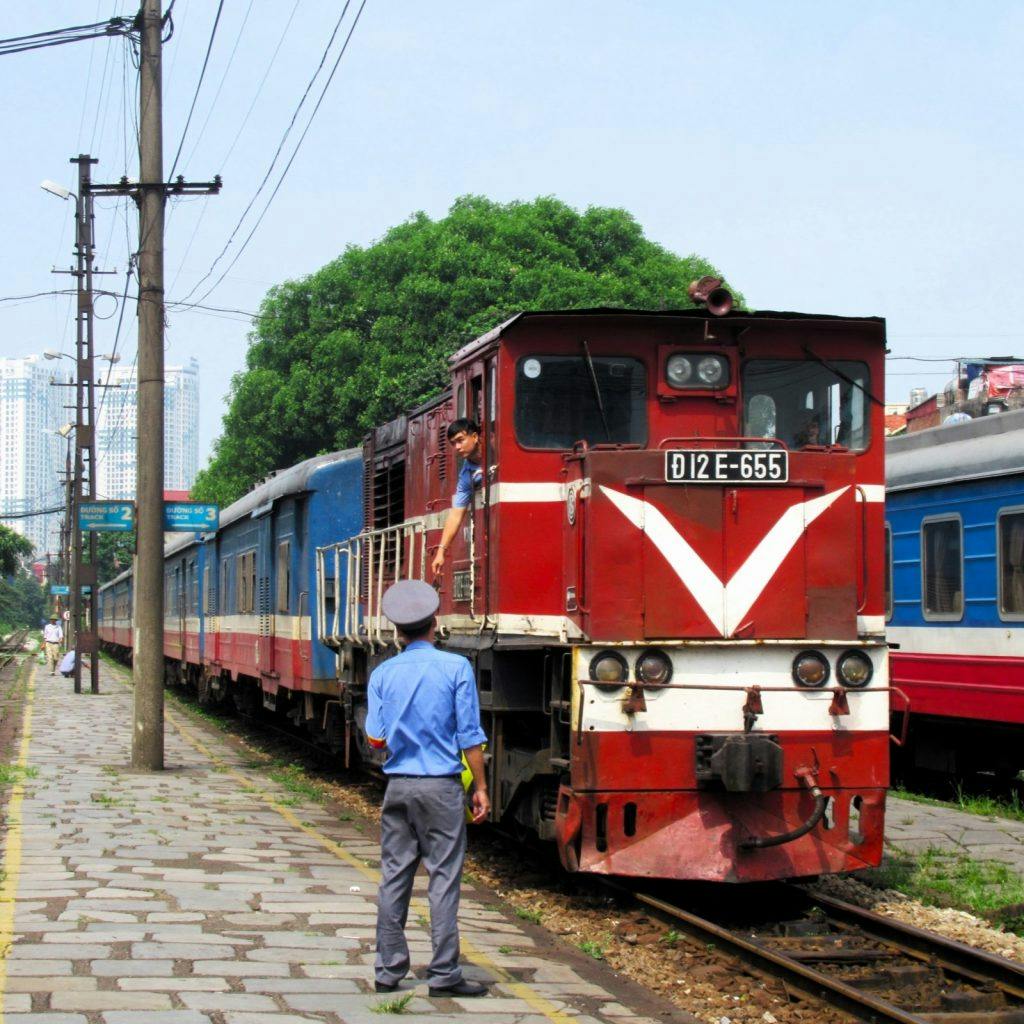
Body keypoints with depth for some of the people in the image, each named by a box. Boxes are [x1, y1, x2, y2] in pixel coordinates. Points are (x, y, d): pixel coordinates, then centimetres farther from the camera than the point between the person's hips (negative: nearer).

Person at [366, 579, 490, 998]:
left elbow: (375, 738, 3)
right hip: (441, 787, -3)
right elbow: (470, 737, -7)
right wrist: (480, 787, 0)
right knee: (443, 878, -1)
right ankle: (443, 974, -1)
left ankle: (388, 969, 11)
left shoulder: (383, 674, 3)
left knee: (393, 877, 9)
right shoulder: (455, 668, -6)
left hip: (398, 786, 3)